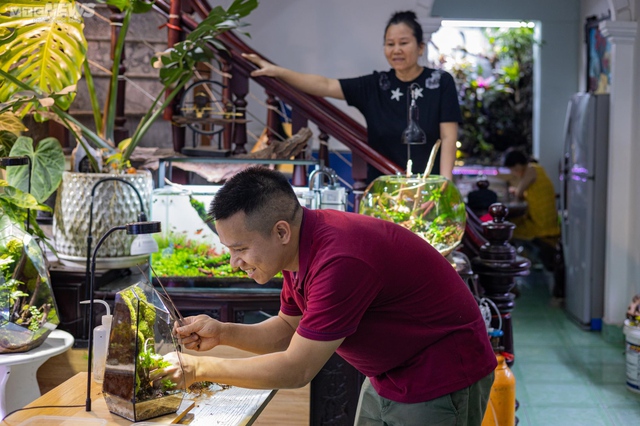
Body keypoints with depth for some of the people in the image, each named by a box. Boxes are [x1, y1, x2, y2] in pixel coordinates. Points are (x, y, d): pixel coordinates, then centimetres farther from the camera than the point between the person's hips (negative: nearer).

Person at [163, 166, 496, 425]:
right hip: (387, 379, 9)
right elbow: (289, 329, 10)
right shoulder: (301, 245, -3)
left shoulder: (340, 262, -33)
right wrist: (222, 333, -6)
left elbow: (296, 370, -26)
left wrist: (199, 369, -18)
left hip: (441, 383, -9)